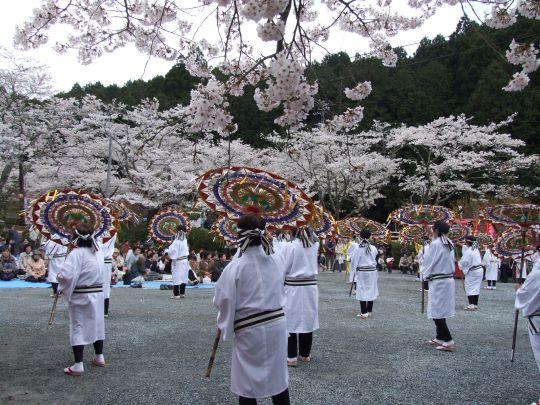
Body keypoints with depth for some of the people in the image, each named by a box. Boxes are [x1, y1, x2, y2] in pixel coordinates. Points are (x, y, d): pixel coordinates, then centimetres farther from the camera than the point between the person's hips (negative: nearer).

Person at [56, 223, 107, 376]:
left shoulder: (76, 253, -18)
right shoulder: (98, 252, 3)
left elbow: (66, 275, -25)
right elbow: (104, 273, 13)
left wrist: (62, 288, -7)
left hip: (80, 296, -6)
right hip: (97, 294, 7)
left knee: (77, 329, 2)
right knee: (97, 325, 18)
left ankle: (78, 365, 4)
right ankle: (99, 357, 30)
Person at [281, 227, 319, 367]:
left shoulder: (290, 246, -13)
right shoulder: (314, 245, 2)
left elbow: (282, 268, -9)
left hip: (293, 288, -5)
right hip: (310, 287, 5)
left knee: (292, 322, 0)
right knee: (308, 320, 12)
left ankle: (292, 357, 2)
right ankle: (305, 354, 22)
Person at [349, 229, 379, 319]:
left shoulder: (357, 248, -11)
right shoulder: (373, 248, -4)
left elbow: (353, 260, -4)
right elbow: (376, 259, 9)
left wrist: (353, 270, 9)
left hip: (361, 272, -3)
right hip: (372, 271, 3)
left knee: (362, 291, 1)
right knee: (371, 291, 11)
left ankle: (363, 313, 0)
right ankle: (369, 311, 19)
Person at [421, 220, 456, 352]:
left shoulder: (435, 244, -16)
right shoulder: (449, 244, 8)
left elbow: (428, 262, -10)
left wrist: (425, 275, 7)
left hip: (438, 282, -8)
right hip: (449, 280, 8)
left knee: (437, 312, -2)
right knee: (441, 311, 16)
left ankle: (448, 342, -5)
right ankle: (440, 338, 24)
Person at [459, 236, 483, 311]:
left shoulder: (468, 251, -19)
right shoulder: (476, 249, 8)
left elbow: (464, 262, -18)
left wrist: (460, 263, 3)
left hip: (472, 272, -9)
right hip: (479, 270, 9)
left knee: (469, 288, -3)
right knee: (476, 288, 13)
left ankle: (471, 305, -8)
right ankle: (475, 304, 19)